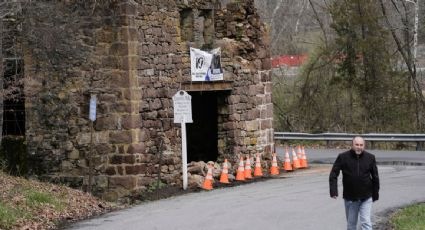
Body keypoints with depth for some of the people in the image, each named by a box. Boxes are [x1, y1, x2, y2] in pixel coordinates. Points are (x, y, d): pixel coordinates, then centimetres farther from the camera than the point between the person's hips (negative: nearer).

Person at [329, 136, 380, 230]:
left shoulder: (370, 158, -3)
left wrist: (375, 194, 8)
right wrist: (333, 191, -17)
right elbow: (333, 174, -6)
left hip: (366, 198, 0)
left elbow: (375, 177, 6)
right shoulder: (343, 157, -7)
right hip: (350, 198, 1)